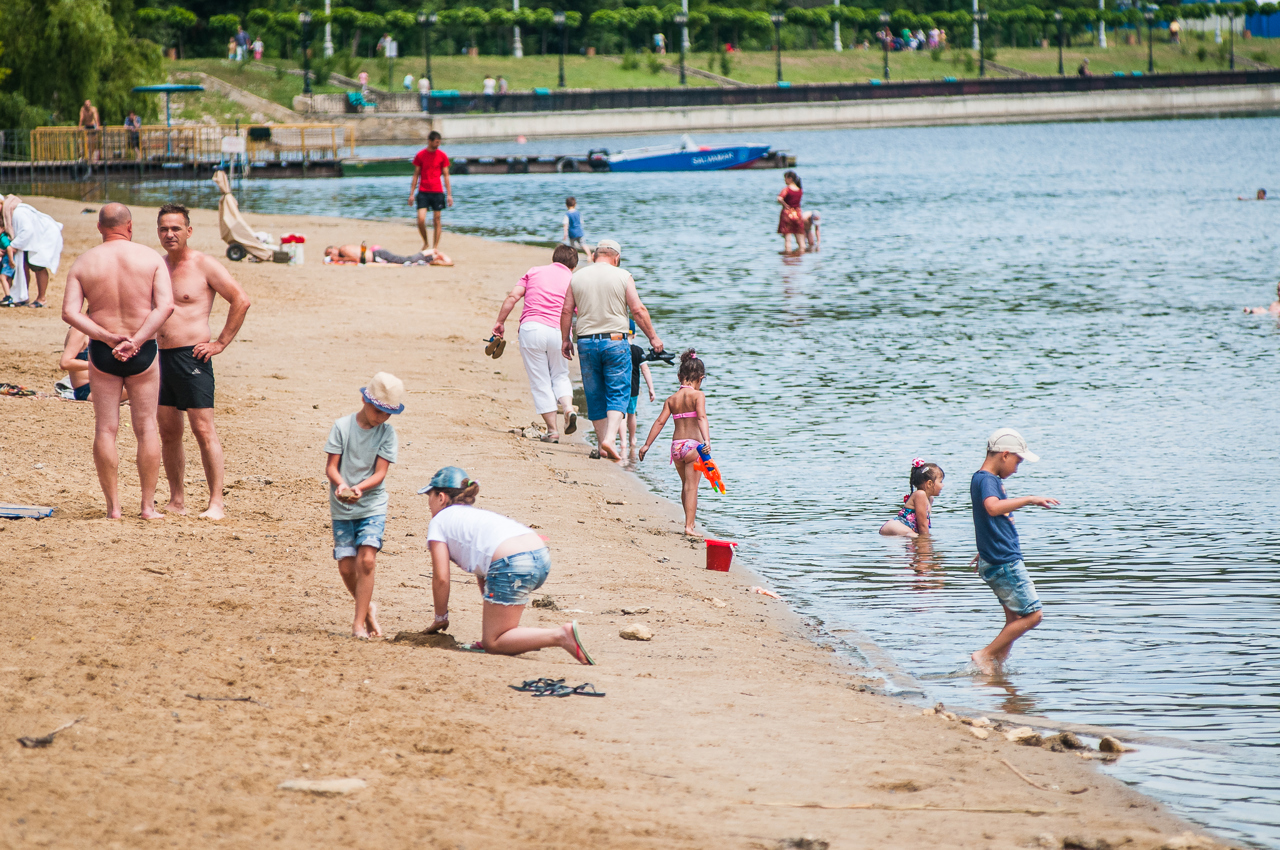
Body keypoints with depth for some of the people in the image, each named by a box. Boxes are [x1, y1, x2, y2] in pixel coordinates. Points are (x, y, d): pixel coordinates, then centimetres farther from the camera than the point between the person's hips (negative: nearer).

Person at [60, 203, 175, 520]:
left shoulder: (83, 263, 0)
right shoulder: (151, 258, -2)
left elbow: (69, 312, -10)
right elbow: (165, 305, -13)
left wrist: (108, 338, -15)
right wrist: (136, 341, -18)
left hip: (102, 352, 0)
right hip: (143, 351, 0)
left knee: (105, 429, 5)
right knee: (146, 427, 7)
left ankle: (113, 506, 4)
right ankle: (148, 505, 6)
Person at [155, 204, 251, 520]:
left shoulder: (204, 265, -5)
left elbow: (241, 301, -8)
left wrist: (221, 343, -8)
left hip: (192, 357, -6)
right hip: (160, 357, 7)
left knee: (204, 431, -8)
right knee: (168, 433, 8)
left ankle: (216, 502, -8)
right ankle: (177, 500, 15)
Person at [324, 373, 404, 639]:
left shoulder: (387, 433, -4)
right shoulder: (342, 426, -5)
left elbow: (380, 473, -8)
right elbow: (331, 467, -6)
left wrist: (360, 488, -27)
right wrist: (341, 485, -26)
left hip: (372, 507, -1)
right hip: (342, 508, 1)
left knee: (366, 560, -15)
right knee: (346, 566, -1)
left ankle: (359, 622, -8)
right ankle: (367, 607, 26)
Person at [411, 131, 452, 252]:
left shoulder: (442, 155, 3)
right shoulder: (420, 155, 2)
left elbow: (446, 175, 6)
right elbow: (416, 175, 7)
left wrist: (449, 194, 2)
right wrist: (412, 193, 3)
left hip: (437, 192, 1)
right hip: (423, 192, -1)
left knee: (436, 220, 2)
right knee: (421, 220, -11)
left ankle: (436, 247, 10)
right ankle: (425, 242, 12)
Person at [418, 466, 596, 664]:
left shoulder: (439, 522, 14)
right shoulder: (476, 514, 36)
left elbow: (441, 578, 8)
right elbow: (482, 574, 39)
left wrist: (440, 618, 21)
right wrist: (489, 616, 41)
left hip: (512, 565, -9)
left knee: (492, 644, -2)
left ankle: (562, 636, -21)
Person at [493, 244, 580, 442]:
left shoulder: (535, 272, 13)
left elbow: (513, 296, 5)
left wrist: (500, 322, 10)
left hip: (531, 328, -1)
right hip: (559, 331, 1)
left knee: (540, 382, 6)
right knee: (560, 376, 21)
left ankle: (552, 430, 4)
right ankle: (568, 408, -6)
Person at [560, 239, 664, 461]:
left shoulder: (577, 277, 5)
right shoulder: (623, 277, -3)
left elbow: (566, 311, 5)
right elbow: (638, 310, -5)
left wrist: (565, 339, 14)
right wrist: (653, 337, 3)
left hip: (586, 342, 3)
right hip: (615, 341, -3)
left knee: (595, 396, 10)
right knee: (618, 393, 0)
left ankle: (602, 446, 12)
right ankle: (609, 438, -19)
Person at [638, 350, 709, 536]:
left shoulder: (672, 399, 7)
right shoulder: (697, 396, -7)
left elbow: (660, 422, 3)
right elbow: (701, 418, -22)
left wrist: (647, 444, 6)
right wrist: (706, 440, -33)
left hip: (676, 445, 5)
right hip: (693, 443, -5)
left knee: (685, 486, 21)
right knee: (692, 487, -2)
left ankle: (691, 521, 35)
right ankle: (690, 525, -7)